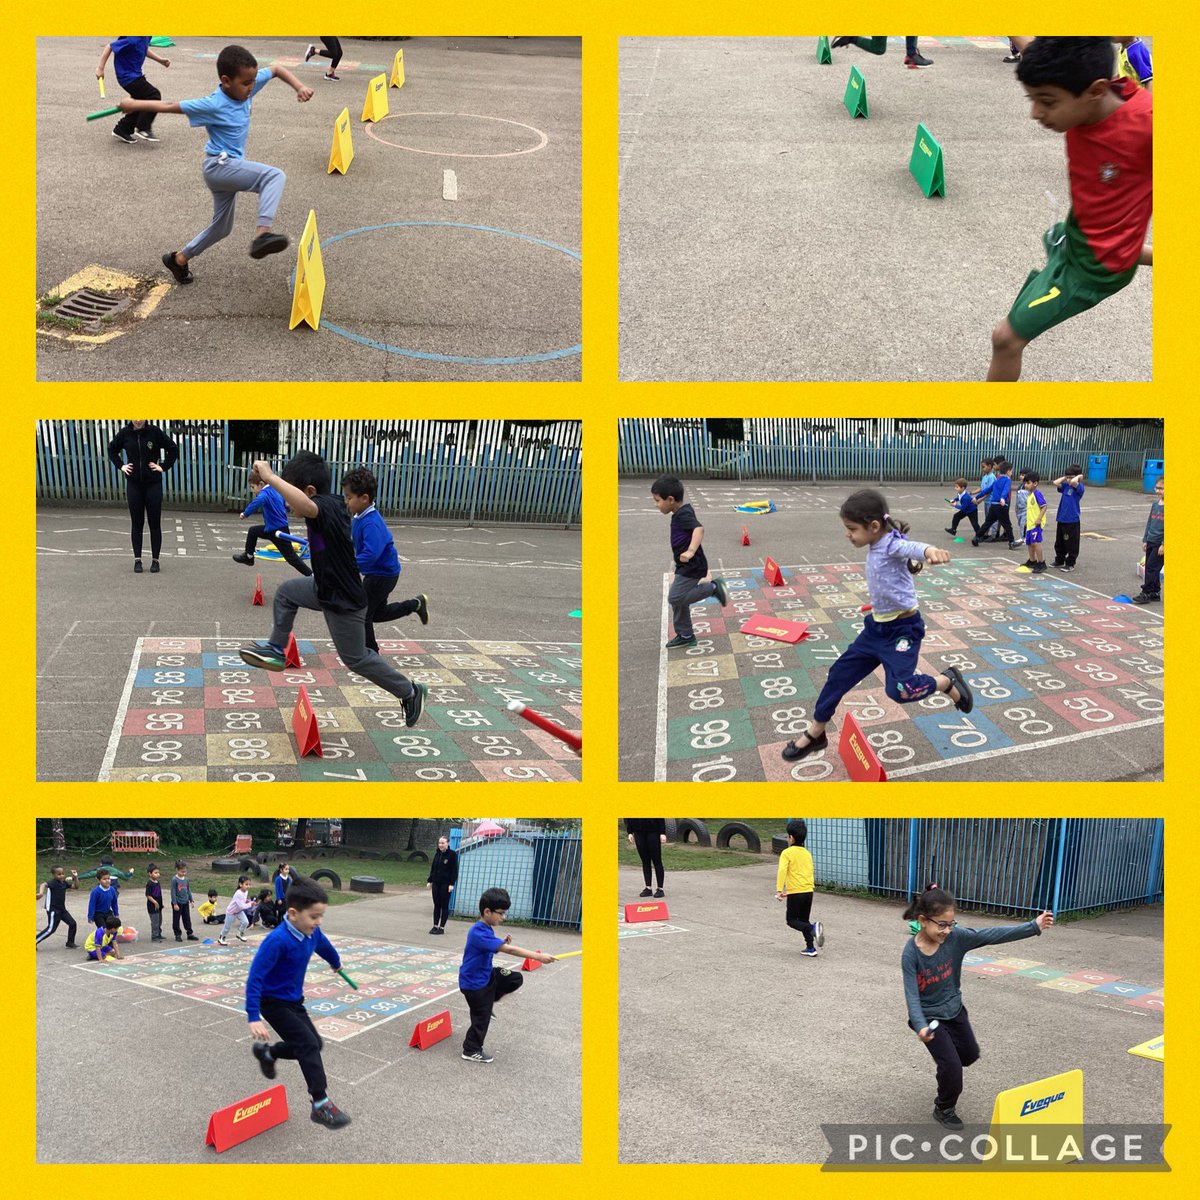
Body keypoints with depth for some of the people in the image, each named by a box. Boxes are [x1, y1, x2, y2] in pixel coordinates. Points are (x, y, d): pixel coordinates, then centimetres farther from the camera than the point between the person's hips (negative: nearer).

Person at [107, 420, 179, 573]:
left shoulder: (154, 432, -7)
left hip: (153, 484, -2)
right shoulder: (125, 433, -1)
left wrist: (164, 467, -4)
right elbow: (112, 450, 16)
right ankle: (137, 559, 11)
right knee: (136, 523, 5)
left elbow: (173, 449, 2)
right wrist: (120, 466, 4)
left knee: (155, 523, 3)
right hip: (133, 484, 2)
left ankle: (155, 560, 10)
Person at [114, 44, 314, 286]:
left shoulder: (245, 88, -3)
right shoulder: (213, 106, -21)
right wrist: (133, 105, -7)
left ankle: (180, 258, 38)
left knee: (222, 227, 23)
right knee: (274, 176, -28)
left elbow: (276, 69, 7)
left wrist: (299, 87, -8)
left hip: (229, 168, 9)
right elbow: (170, 106, -14)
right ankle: (262, 235, -43)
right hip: (219, 165, -9)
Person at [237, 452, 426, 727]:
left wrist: (269, 476, -50)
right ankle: (276, 649, 35)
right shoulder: (332, 504, -4)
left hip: (343, 601, -9)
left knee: (356, 658, 8)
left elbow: (304, 505, -57)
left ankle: (409, 692, 23)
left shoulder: (326, 509, -32)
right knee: (286, 593, 21)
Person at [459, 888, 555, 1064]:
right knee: (481, 1017, 4)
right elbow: (509, 950, -38)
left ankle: (488, 1000, 19)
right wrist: (538, 956, -39)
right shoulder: (479, 933, -33)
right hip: (475, 983, -9)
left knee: (516, 979, 5)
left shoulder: (486, 930, -1)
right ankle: (471, 1051, 24)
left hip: (487, 975, 9)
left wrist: (503, 942, -6)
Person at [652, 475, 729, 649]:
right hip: (687, 567, 10)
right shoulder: (683, 512, 8)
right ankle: (685, 635, 22)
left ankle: (713, 588, -5)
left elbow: (699, 529, -39)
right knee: (678, 600, 13)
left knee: (675, 598, -14)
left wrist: (691, 551, -52)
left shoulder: (683, 515, -22)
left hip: (692, 567, -10)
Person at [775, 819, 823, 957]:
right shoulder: (807, 854, 15)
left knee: (792, 921, 4)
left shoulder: (787, 853, -5)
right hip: (809, 891, 6)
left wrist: (779, 890, -19)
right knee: (804, 920, 17)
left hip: (795, 892, -6)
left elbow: (782, 871, -17)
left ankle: (813, 928, -21)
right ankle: (810, 948, 11)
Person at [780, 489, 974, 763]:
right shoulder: (876, 546, 2)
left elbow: (911, 547, -49)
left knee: (899, 689, -22)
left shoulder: (893, 545, -24)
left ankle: (947, 681, 8)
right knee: (840, 673, 13)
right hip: (877, 626, 9)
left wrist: (930, 551, -71)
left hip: (903, 629, -9)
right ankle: (815, 733, 29)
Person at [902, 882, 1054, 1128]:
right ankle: (943, 1109, 18)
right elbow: (912, 994, -28)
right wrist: (920, 1026, -43)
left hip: (955, 1011, 5)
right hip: (929, 1017, -5)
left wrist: (1033, 927, -27)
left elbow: (993, 935, -21)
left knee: (970, 1054, 22)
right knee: (952, 1065, -8)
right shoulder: (911, 953, -27)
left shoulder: (955, 938, -18)